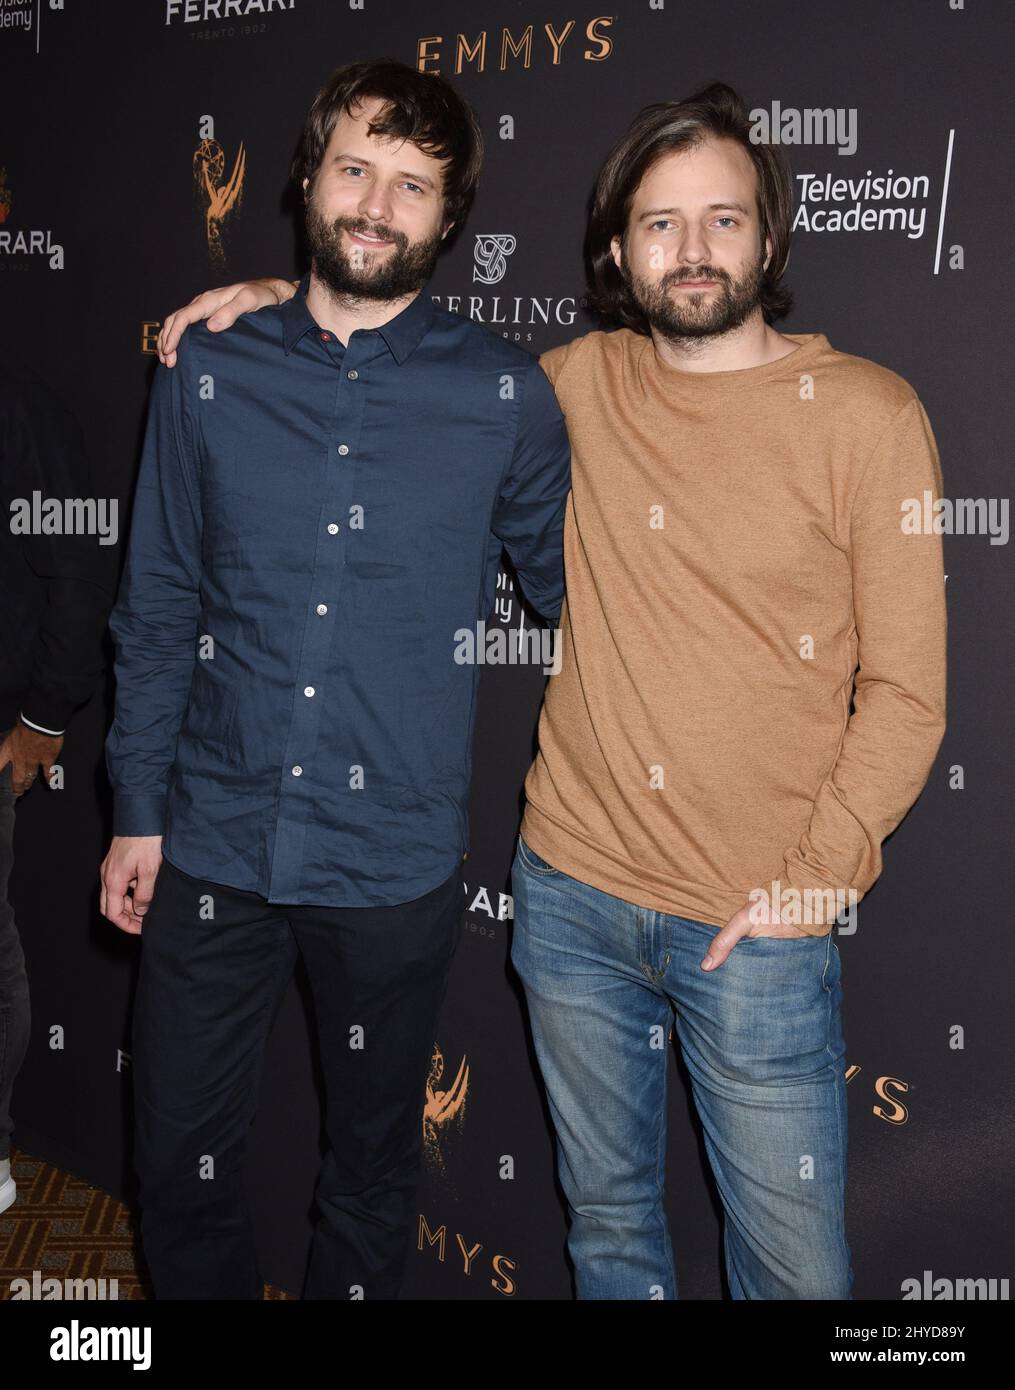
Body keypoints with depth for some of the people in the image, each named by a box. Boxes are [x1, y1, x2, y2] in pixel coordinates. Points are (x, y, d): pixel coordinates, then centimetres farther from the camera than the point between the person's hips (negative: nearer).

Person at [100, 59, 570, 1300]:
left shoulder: (504, 395, -4)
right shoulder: (211, 371, 1)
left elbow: (564, 582, 9)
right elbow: (157, 607, 5)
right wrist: (138, 808, 4)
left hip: (395, 861, -1)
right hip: (213, 843, 2)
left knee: (371, 1168, 18)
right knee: (180, 1161, 13)